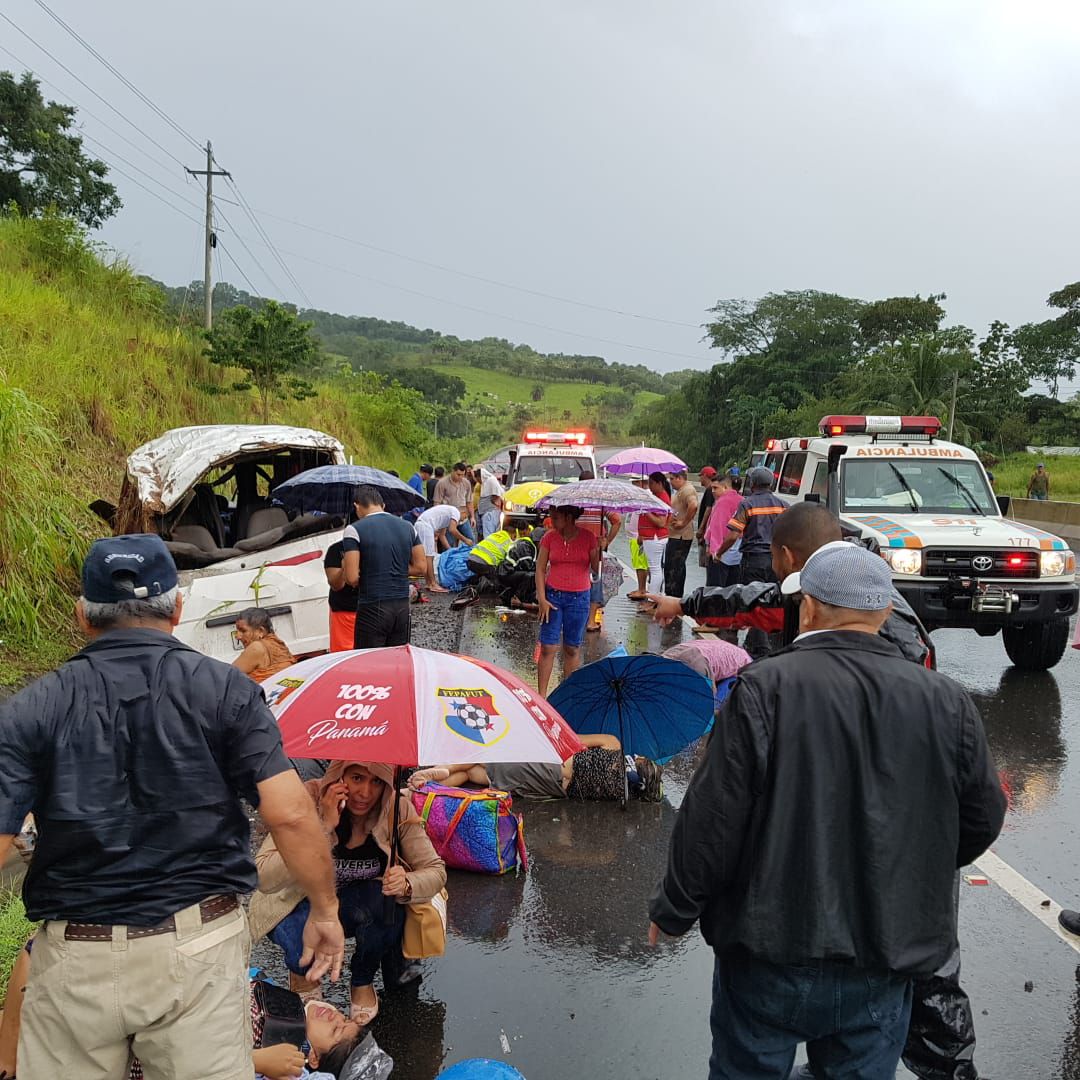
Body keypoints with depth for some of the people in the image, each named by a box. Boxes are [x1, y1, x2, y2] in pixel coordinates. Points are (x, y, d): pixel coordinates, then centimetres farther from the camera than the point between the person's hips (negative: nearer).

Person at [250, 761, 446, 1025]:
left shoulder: (397, 810, -18)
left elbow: (435, 870, -12)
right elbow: (264, 878, -35)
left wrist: (406, 884, -34)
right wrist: (324, 827, -40)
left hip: (366, 910, 2)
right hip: (299, 906, -2)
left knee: (382, 899, -31)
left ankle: (362, 981, 0)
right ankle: (302, 973, 4)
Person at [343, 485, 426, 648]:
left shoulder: (354, 530, -8)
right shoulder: (407, 527, 8)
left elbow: (352, 578, -14)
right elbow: (421, 566, 9)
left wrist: (345, 565, 7)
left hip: (373, 609, -5)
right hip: (402, 607, 5)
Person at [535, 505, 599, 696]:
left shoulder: (588, 538, -2)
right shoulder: (549, 537, 0)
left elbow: (596, 569, -3)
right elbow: (540, 569, 2)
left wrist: (600, 550, -20)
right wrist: (542, 598, -5)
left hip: (579, 597, 0)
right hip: (553, 596, 0)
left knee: (572, 648, 7)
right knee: (548, 647, -2)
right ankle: (541, 695, 4)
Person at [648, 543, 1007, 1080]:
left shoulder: (765, 687, -18)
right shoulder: (947, 702, -6)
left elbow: (712, 817, -16)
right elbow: (981, 819, 4)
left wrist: (673, 909, -1)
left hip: (769, 957, -3)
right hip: (885, 965, 3)